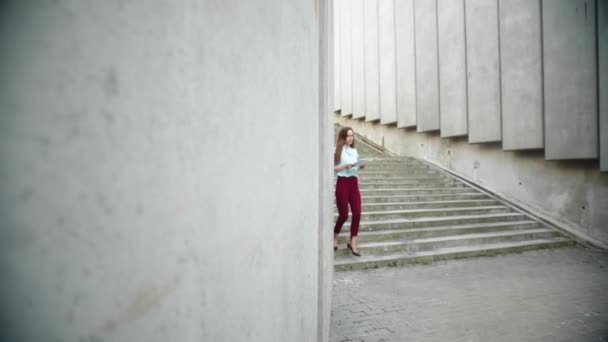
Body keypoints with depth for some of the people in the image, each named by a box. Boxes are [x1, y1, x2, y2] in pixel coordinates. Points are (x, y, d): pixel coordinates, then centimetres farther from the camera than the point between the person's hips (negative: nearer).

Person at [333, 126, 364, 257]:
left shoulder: (354, 151, 14)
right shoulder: (337, 151, -3)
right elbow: (333, 169, -8)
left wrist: (360, 166, -1)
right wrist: (345, 166, -20)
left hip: (354, 183, 5)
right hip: (342, 183, -5)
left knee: (357, 213, -5)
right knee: (344, 214, -3)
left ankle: (352, 242, 5)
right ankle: (335, 236, 24)